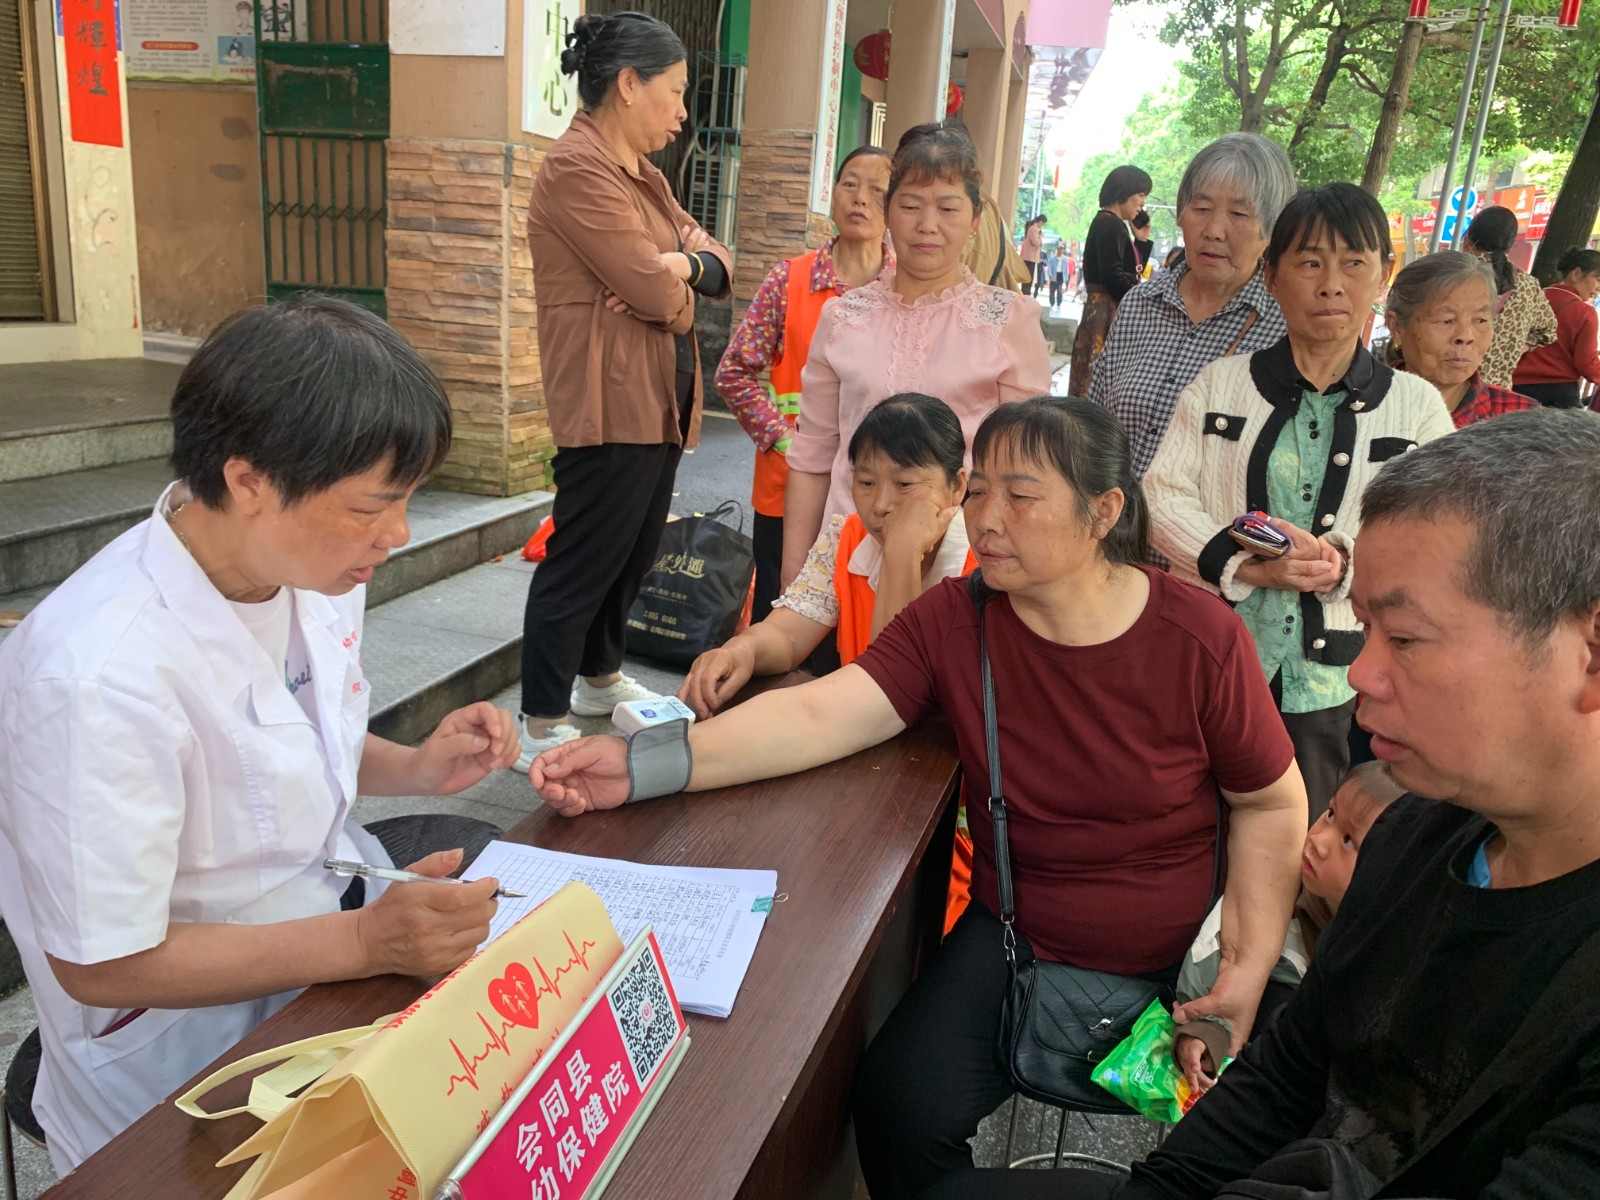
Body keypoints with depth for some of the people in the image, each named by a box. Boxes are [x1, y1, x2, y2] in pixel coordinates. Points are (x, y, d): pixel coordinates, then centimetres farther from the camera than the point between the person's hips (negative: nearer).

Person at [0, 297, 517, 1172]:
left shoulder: (314, 564, -7)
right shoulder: (105, 673, -30)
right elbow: (102, 963, -21)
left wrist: (418, 770, -8)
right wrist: (365, 942, -28)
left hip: (343, 926, 7)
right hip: (193, 1045, -6)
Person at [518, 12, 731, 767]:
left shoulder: (641, 172, 17)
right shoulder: (578, 169, -15)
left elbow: (715, 263, 12)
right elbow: (660, 296, -20)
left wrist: (683, 264, -9)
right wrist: (674, 285, 2)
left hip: (660, 399, 10)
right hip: (611, 404, -10)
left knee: (635, 551, 19)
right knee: (584, 560, -3)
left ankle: (599, 677, 37)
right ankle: (541, 727, 9)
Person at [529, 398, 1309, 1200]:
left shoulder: (1201, 638, -15)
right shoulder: (952, 620, -11)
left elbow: (1271, 802, -3)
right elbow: (817, 716, -21)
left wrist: (1253, 963, -12)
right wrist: (644, 765, -34)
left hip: (1184, 962, 0)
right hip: (1016, 942, 1)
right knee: (901, 1111, -17)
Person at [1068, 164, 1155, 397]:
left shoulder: (1115, 225, 20)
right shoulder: (1108, 223, -10)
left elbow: (1134, 271, 24)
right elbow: (1113, 275, -18)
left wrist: (1142, 240, 15)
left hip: (1116, 311, 10)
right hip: (1106, 310, -10)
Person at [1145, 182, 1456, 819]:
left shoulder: (1416, 404, 5)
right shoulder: (1220, 384, 5)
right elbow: (1162, 497, -2)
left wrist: (1342, 563, -20)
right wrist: (1247, 563, -18)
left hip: (1333, 680, 0)